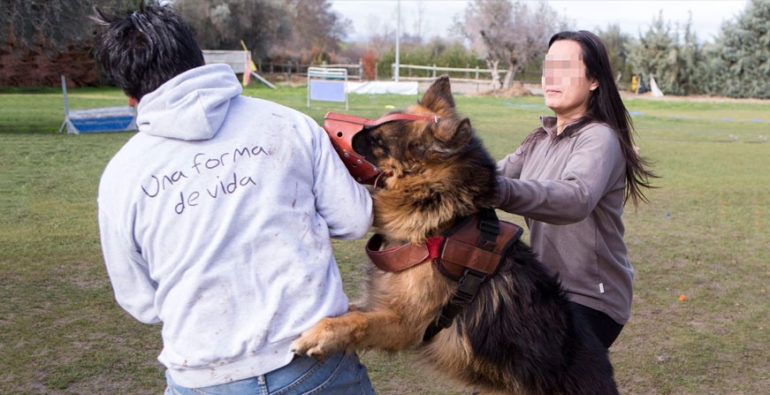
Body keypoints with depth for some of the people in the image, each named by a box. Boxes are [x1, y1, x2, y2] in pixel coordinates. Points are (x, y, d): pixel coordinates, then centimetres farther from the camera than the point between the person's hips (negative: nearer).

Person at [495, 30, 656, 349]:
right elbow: (498, 173, 0)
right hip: (547, 290, 8)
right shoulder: (541, 139, 11)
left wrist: (503, 191, -51)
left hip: (590, 301, -8)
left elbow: (577, 198, -36)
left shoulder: (600, 138, -16)